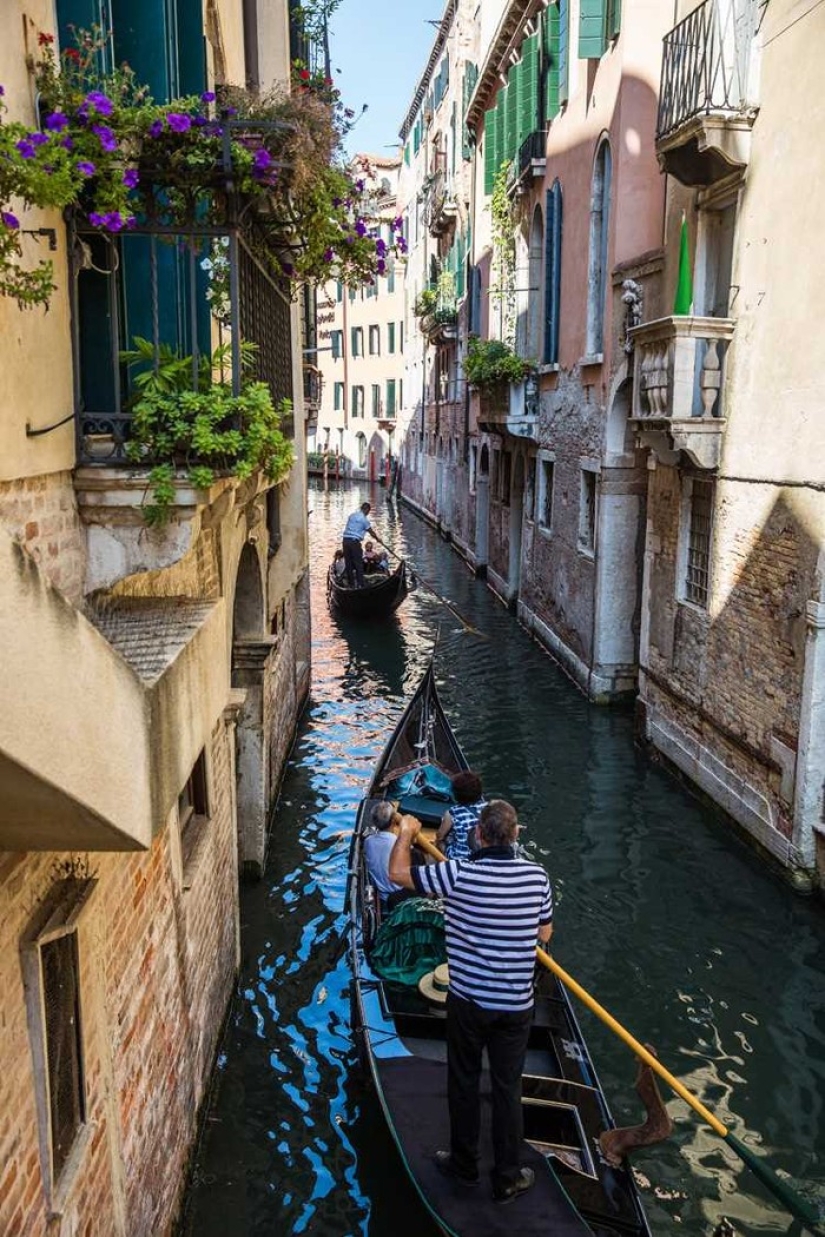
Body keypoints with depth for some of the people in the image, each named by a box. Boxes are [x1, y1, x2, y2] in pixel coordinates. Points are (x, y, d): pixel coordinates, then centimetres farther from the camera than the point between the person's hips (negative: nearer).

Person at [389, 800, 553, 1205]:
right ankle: (507, 1178, 28)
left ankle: (465, 1165, 35)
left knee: (464, 1081, 18)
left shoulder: (459, 875, -20)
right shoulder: (536, 876, -10)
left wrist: (406, 832, 6)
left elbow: (397, 873, -9)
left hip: (468, 1001, -2)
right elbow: (545, 933, 5)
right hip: (516, 1005, 2)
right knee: (507, 1088, 15)